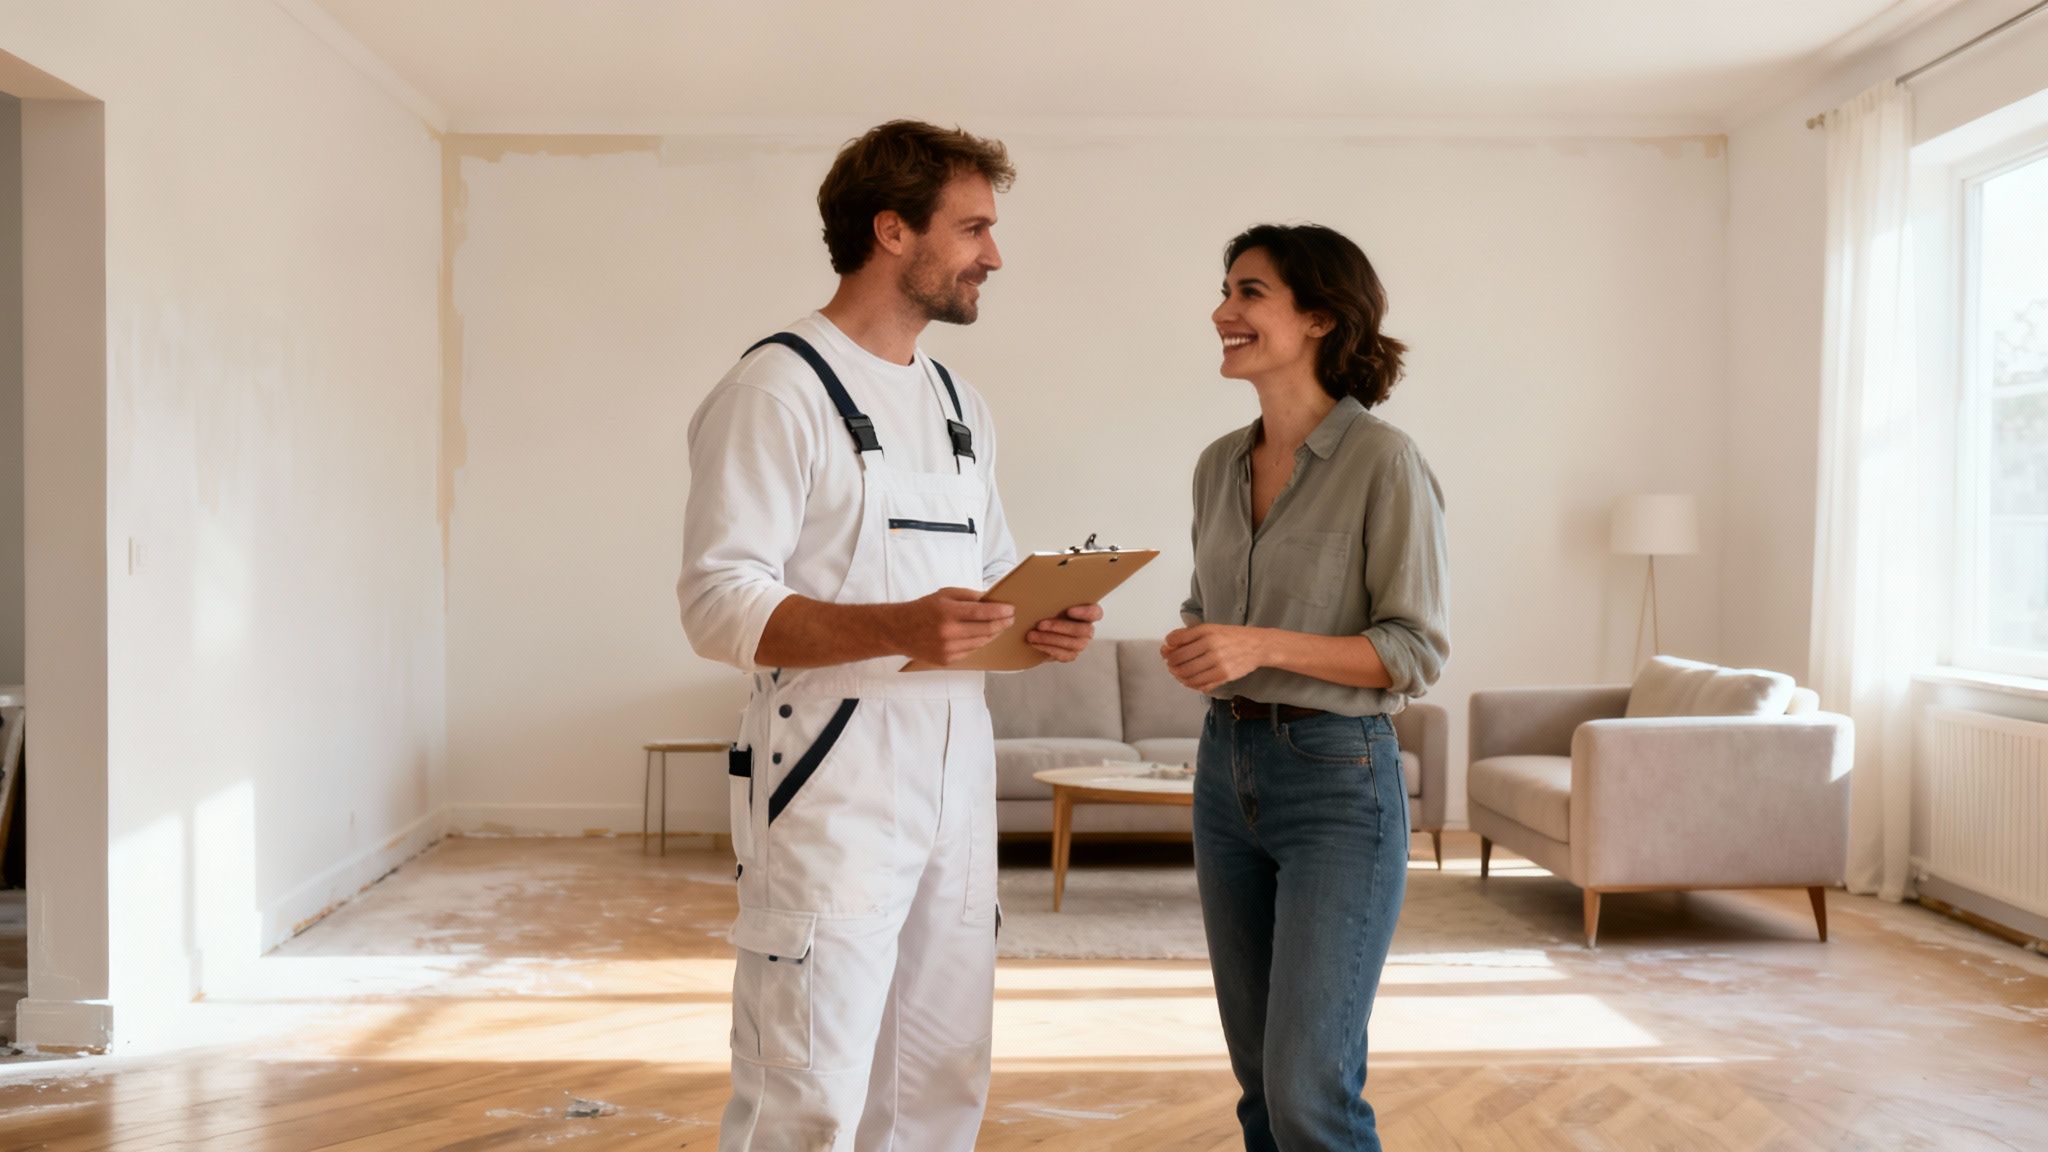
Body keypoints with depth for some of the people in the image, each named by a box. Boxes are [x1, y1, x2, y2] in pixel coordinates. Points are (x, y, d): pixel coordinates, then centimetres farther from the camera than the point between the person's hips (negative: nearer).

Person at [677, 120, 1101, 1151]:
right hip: (832, 783, -8)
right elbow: (718, 603, -15)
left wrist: (1048, 620, 1)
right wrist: (900, 627, -29)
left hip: (957, 775, 8)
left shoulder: (960, 405, 18)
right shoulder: (778, 389, -8)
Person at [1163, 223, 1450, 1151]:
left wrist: (1265, 646, -22)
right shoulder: (1219, 466, 9)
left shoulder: (1382, 460, -11)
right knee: (1258, 1077, 14)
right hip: (1227, 768, 7)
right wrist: (1190, 648, -1)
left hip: (1338, 777, -6)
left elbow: (1417, 651, -12)